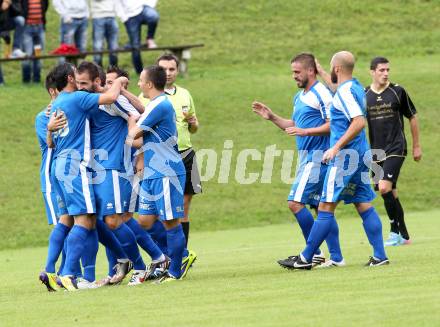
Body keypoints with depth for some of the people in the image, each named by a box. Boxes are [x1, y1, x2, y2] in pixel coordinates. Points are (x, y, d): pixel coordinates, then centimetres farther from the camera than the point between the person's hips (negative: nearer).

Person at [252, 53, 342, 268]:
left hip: (316, 156, -10)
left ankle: (313, 253, -10)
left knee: (296, 202, -14)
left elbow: (332, 125, -17)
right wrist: (272, 117, 15)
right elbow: (293, 125, 26)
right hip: (306, 155, 10)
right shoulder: (299, 97, 18)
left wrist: (305, 131, -21)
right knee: (319, 206, 9)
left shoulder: (321, 94, -12)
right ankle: (335, 256, 11)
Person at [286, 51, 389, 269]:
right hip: (360, 156, 10)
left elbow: (359, 122, -25)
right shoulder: (356, 87, 15)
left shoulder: (345, 92, -14)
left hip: (344, 157, -10)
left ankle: (306, 258, -4)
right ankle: (380, 256, 3)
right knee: (364, 205, 8)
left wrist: (336, 147, -24)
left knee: (326, 206, -6)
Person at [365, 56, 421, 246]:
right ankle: (404, 236, 16)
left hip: (396, 148, -4)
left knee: (385, 188, -19)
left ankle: (395, 231, -9)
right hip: (376, 151, 4)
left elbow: (412, 118, 7)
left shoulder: (398, 91, -2)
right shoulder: (364, 96, 4)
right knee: (390, 194, 7)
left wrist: (417, 146, 8)